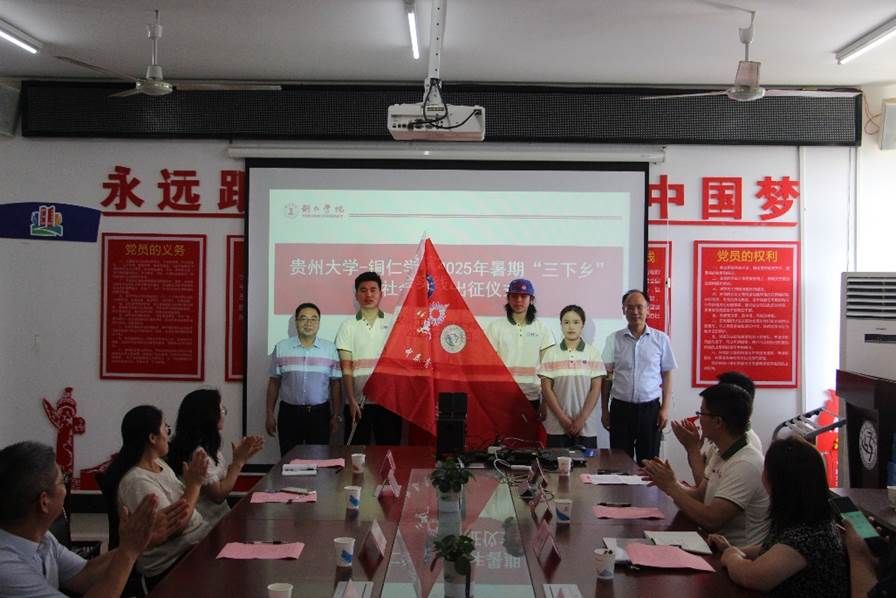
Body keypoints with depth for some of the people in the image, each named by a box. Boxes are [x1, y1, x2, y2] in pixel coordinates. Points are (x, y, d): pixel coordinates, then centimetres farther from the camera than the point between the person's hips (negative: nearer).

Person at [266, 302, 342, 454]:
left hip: (319, 413, 0)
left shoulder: (330, 349, 3)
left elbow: (335, 384, 5)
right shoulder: (281, 348, 3)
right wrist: (270, 415, 4)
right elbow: (274, 383, 6)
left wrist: (336, 415, 2)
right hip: (289, 413, 0)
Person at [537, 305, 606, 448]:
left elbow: (595, 389, 0)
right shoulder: (551, 353, 3)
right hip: (557, 426, 0)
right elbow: (546, 388, 0)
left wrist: (581, 419, -9)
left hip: (586, 426, 0)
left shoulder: (593, 353, 3)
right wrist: (563, 419, -8)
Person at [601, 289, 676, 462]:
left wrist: (665, 408, -1)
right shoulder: (614, 339, 2)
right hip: (621, 408, 0)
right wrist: (604, 410, 4)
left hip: (650, 408, 0)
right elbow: (606, 377, 6)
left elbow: (667, 375, 5)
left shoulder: (661, 339, 2)